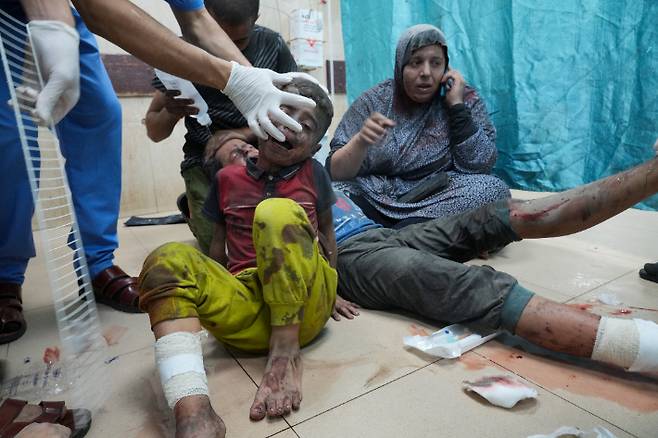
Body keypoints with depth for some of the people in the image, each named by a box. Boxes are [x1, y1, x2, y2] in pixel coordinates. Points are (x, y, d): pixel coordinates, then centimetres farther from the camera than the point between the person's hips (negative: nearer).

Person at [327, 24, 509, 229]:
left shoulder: (466, 100, 3)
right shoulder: (374, 101, 1)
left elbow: (478, 167, -9)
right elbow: (336, 172, -5)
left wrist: (457, 105, -12)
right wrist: (361, 141, -24)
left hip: (440, 203, 2)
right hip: (374, 201, -1)